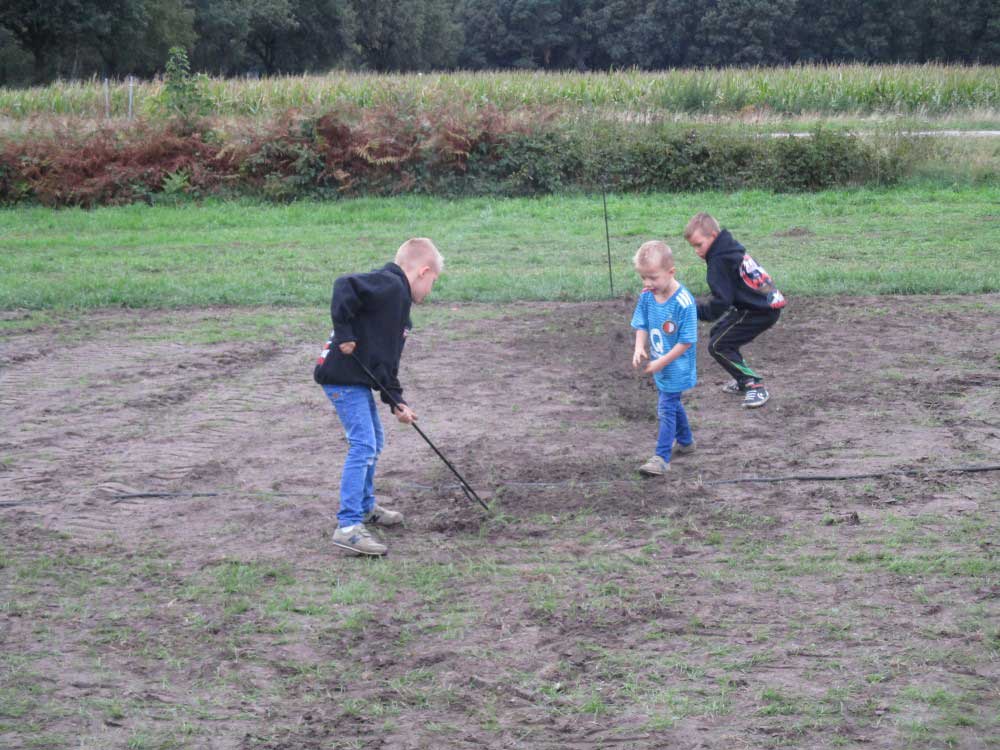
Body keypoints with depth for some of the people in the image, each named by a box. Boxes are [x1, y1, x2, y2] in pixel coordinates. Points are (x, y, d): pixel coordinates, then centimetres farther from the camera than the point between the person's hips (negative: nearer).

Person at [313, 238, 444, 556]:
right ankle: (347, 527, -15)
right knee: (363, 444, -14)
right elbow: (344, 285, -28)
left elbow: (388, 360, 22)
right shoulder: (389, 285, -12)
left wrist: (396, 402, 15)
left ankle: (365, 507, 41)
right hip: (342, 377, -11)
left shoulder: (399, 301, 20)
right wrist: (344, 333, -25)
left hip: (359, 380, 11)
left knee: (374, 442, 23)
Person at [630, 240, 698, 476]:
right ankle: (685, 441, 43)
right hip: (660, 365, 7)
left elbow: (686, 341, -22)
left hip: (677, 367, -7)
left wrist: (661, 362, -21)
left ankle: (662, 458, 0)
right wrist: (639, 348, -18)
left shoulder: (683, 302, -26)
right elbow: (641, 326, 2)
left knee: (667, 408, -6)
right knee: (672, 404, 23)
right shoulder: (646, 297, -7)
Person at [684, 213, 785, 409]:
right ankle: (744, 380, 27)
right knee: (717, 333, 21)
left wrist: (695, 311, -18)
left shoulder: (719, 261, -17)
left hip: (761, 310, -10)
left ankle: (755, 386, -9)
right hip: (769, 302, 10)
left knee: (718, 345, -7)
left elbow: (721, 303, -21)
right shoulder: (731, 248, 12)